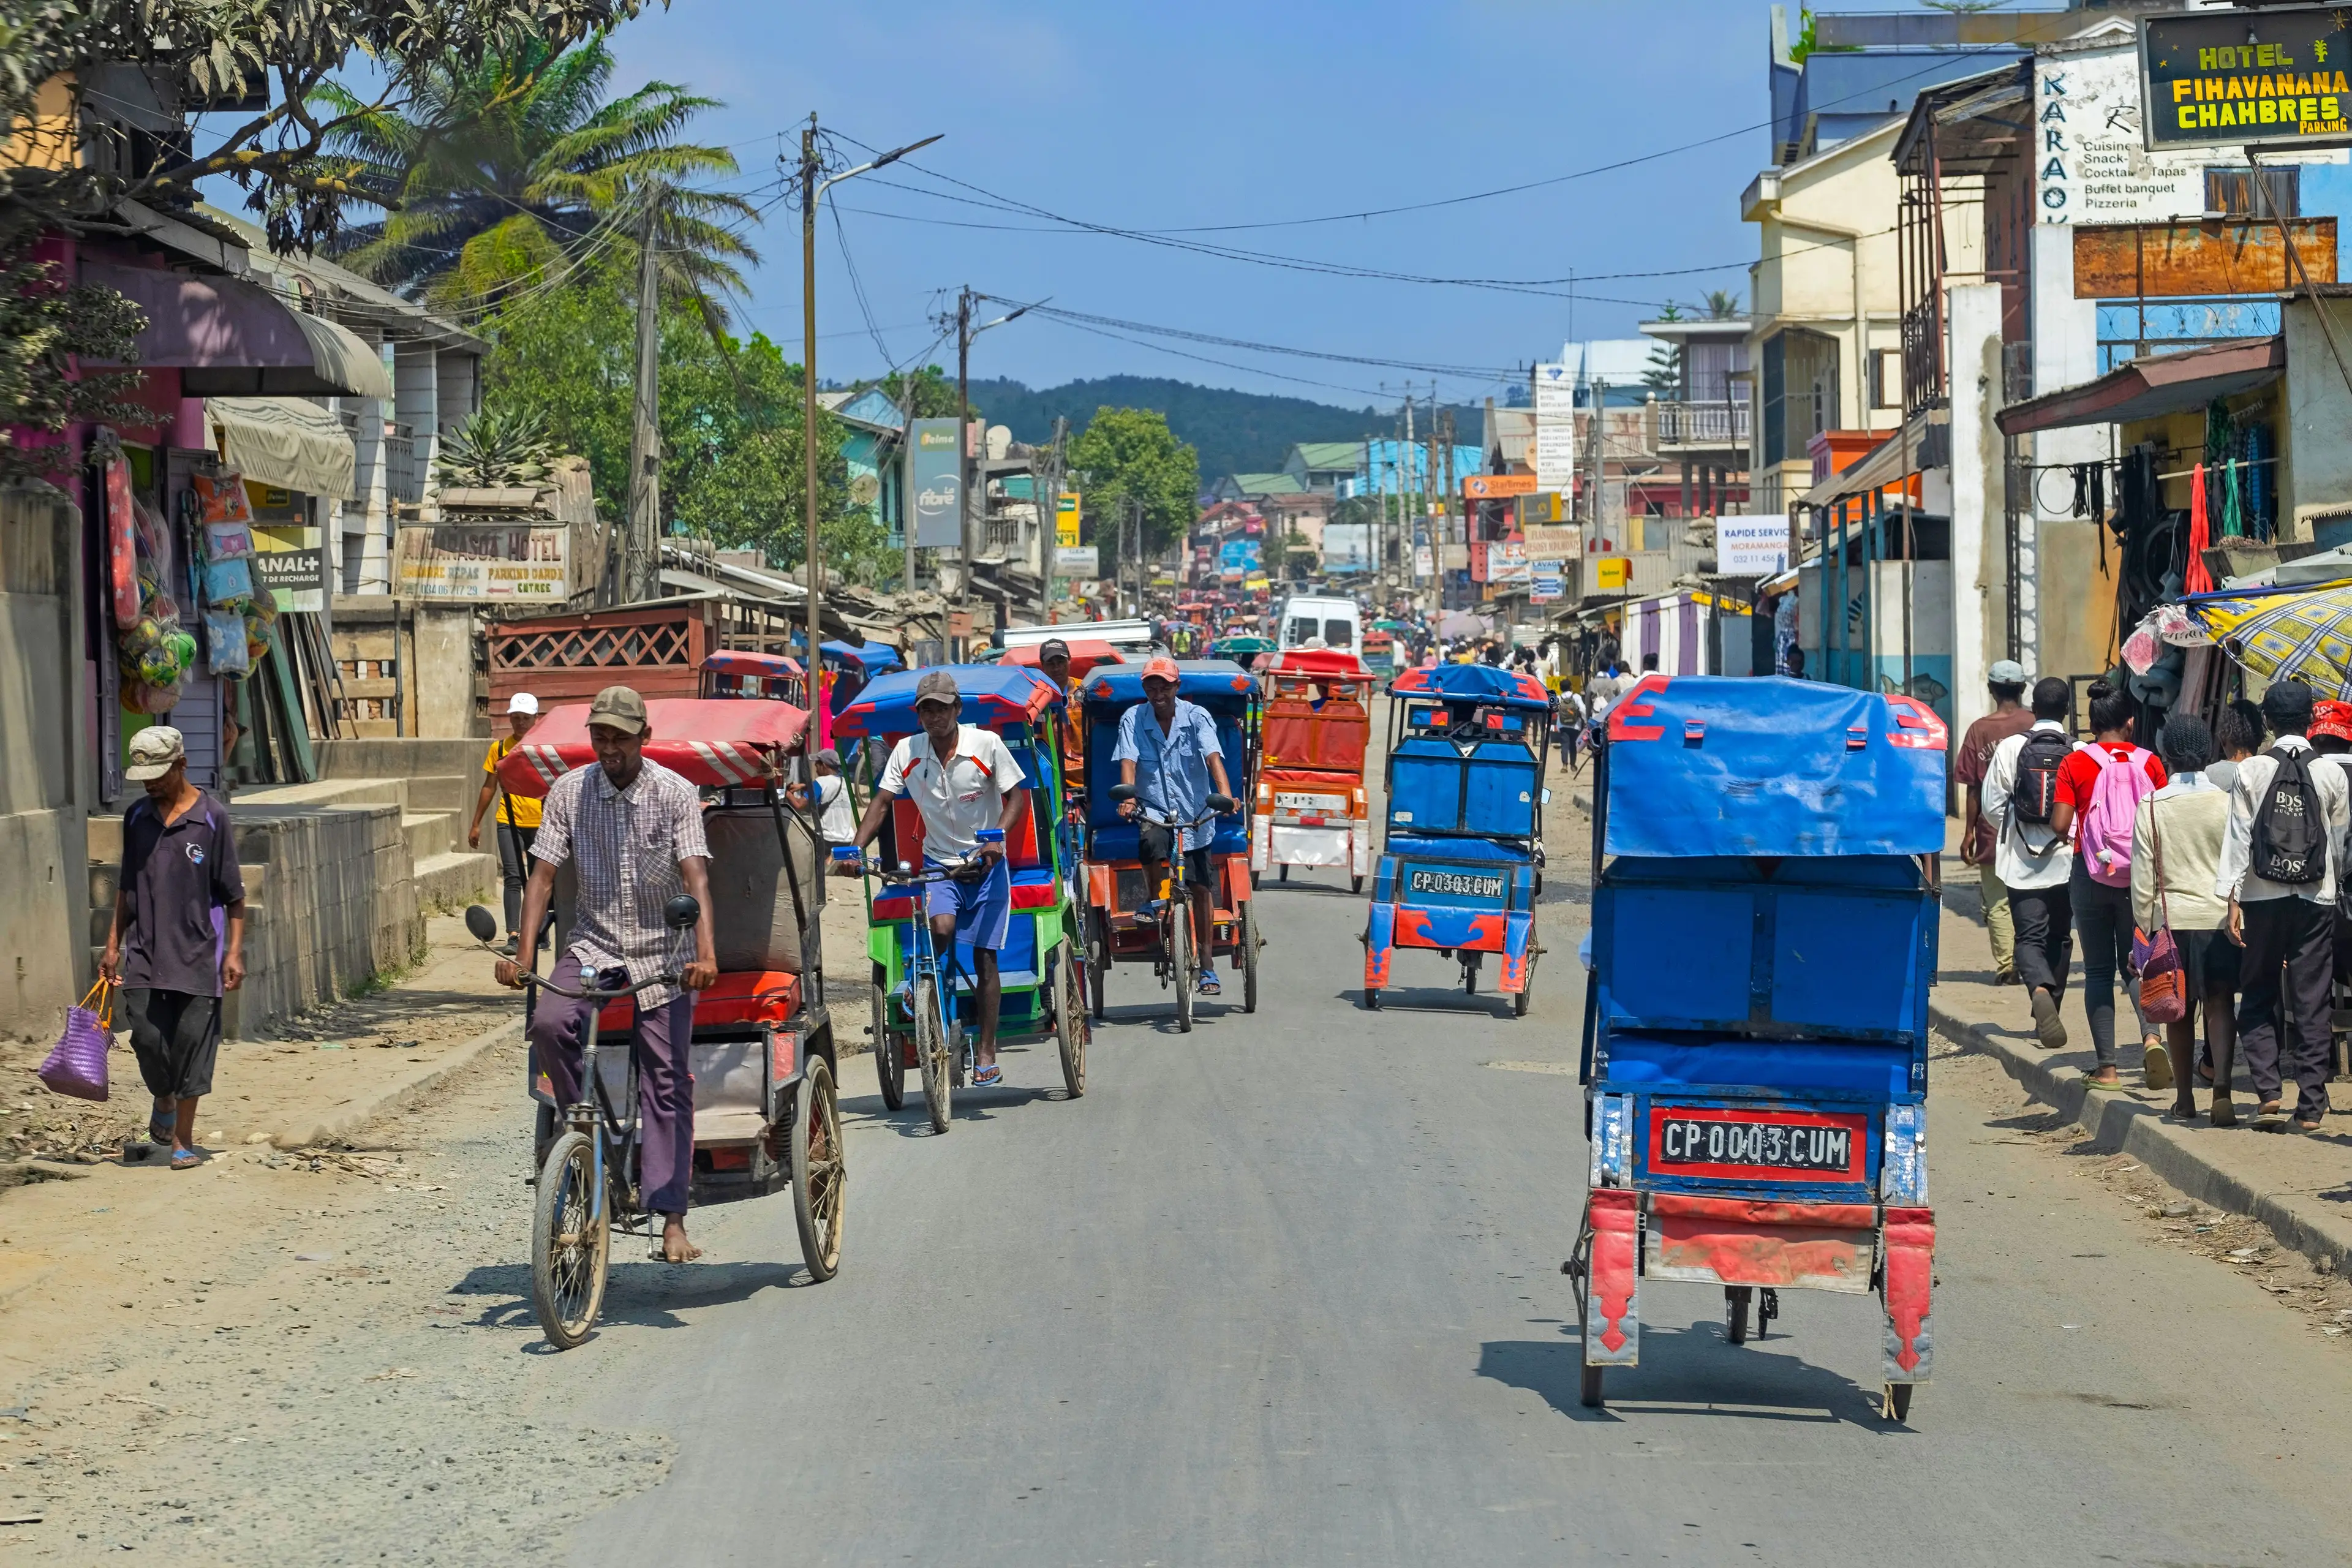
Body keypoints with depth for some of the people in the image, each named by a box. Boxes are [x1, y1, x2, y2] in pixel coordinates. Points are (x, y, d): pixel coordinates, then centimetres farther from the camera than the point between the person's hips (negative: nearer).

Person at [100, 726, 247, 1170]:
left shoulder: (212, 818, -5)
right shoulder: (137, 817, 8)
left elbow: (233, 893, -2)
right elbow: (126, 886, 17)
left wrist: (235, 951, -6)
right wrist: (113, 945, 14)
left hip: (197, 953, -3)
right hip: (143, 954, 3)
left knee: (192, 1043, -2)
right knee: (148, 1039, -2)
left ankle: (184, 1140, 8)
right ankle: (163, 1102, 29)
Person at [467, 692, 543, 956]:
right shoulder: (500, 748, 5)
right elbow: (489, 787, 12)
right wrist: (476, 823, 12)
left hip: (540, 823, 0)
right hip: (509, 822, 0)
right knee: (513, 878, -10)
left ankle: (539, 934, 21)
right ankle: (513, 936, -13)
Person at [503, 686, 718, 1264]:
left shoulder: (675, 794, -8)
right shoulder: (568, 793, -2)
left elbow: (696, 876, -17)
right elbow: (543, 876, -2)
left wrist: (706, 953, -31)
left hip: (663, 953, -2)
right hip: (593, 946, 2)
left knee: (667, 1082, -7)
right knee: (548, 1024, -27)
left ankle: (672, 1220, -5)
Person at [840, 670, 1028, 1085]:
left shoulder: (986, 744, -9)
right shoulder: (907, 752, -3)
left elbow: (1015, 796, -6)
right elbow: (881, 803, -2)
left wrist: (997, 837, -24)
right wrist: (855, 849, -16)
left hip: (985, 862, -1)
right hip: (937, 863, 1)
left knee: (984, 956, -4)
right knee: (941, 929, -27)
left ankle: (987, 1052, 2)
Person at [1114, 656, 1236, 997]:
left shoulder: (1196, 717, -5)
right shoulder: (1132, 720, -3)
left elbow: (1213, 758, -17)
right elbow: (1128, 763, -12)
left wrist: (1225, 794, -34)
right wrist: (1128, 798, -31)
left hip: (1195, 816, 1)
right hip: (1153, 813, -1)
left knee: (1202, 888, 1)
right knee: (1152, 845, -34)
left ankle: (1206, 964, 13)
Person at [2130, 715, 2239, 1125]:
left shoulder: (2152, 806, -5)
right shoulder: (2227, 801, -5)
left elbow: (2143, 877, -2)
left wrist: (2144, 927, 7)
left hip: (2171, 918, 1)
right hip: (2221, 917, -1)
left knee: (2180, 1012, 13)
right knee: (2220, 1006, 1)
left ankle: (2185, 1098, 20)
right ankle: (2221, 1087, -17)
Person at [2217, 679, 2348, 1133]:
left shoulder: (2251, 771, -4)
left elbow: (2238, 836, -6)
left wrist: (2233, 898, -3)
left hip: (2262, 896, -1)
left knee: (2259, 997, 12)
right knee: (2312, 1004, 4)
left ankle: (2267, 1089, -2)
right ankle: (2310, 1105, 2)